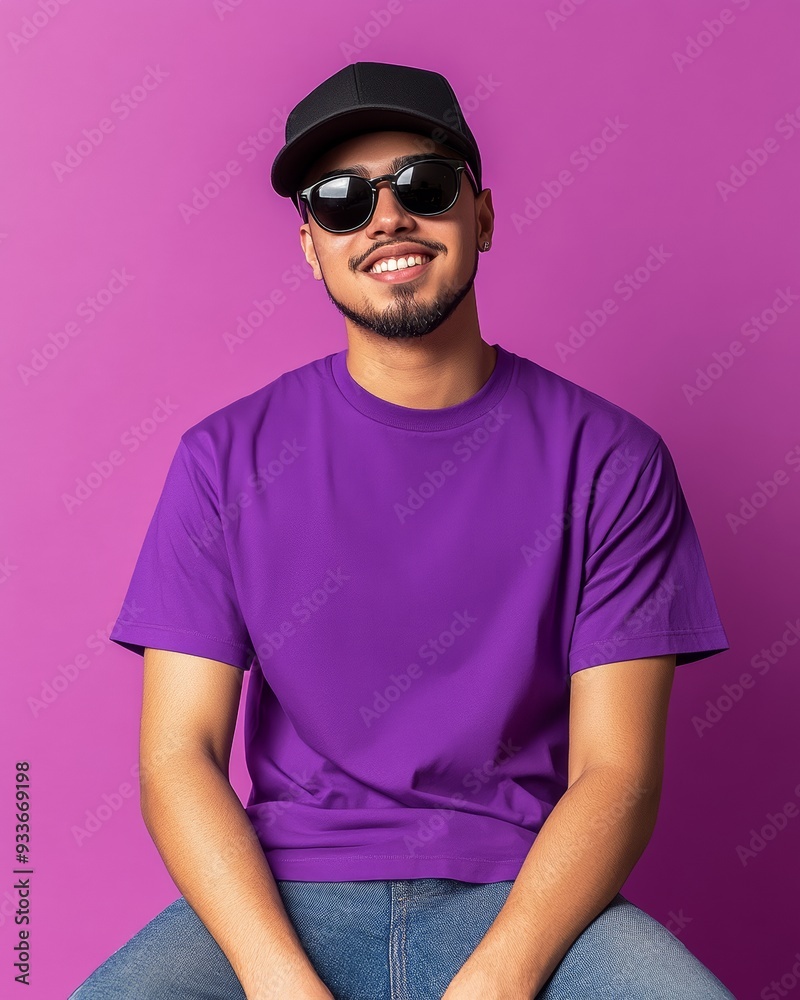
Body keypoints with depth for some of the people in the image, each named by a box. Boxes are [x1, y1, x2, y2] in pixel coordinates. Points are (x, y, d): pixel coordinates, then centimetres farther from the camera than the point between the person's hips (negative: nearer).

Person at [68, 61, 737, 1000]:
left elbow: (616, 769, -4)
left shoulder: (608, 460, -1)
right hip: (282, 898, 1)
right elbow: (178, 755, -3)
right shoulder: (225, 458, 2)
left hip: (527, 899, 0)